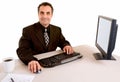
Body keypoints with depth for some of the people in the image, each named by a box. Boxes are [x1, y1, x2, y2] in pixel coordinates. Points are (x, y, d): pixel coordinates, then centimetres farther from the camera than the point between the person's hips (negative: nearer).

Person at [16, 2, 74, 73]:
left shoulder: (57, 30, 7)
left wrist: (66, 45, -8)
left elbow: (62, 42, 17)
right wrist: (31, 60, -37)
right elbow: (22, 50, -16)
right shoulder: (28, 30, -6)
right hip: (37, 65, -3)